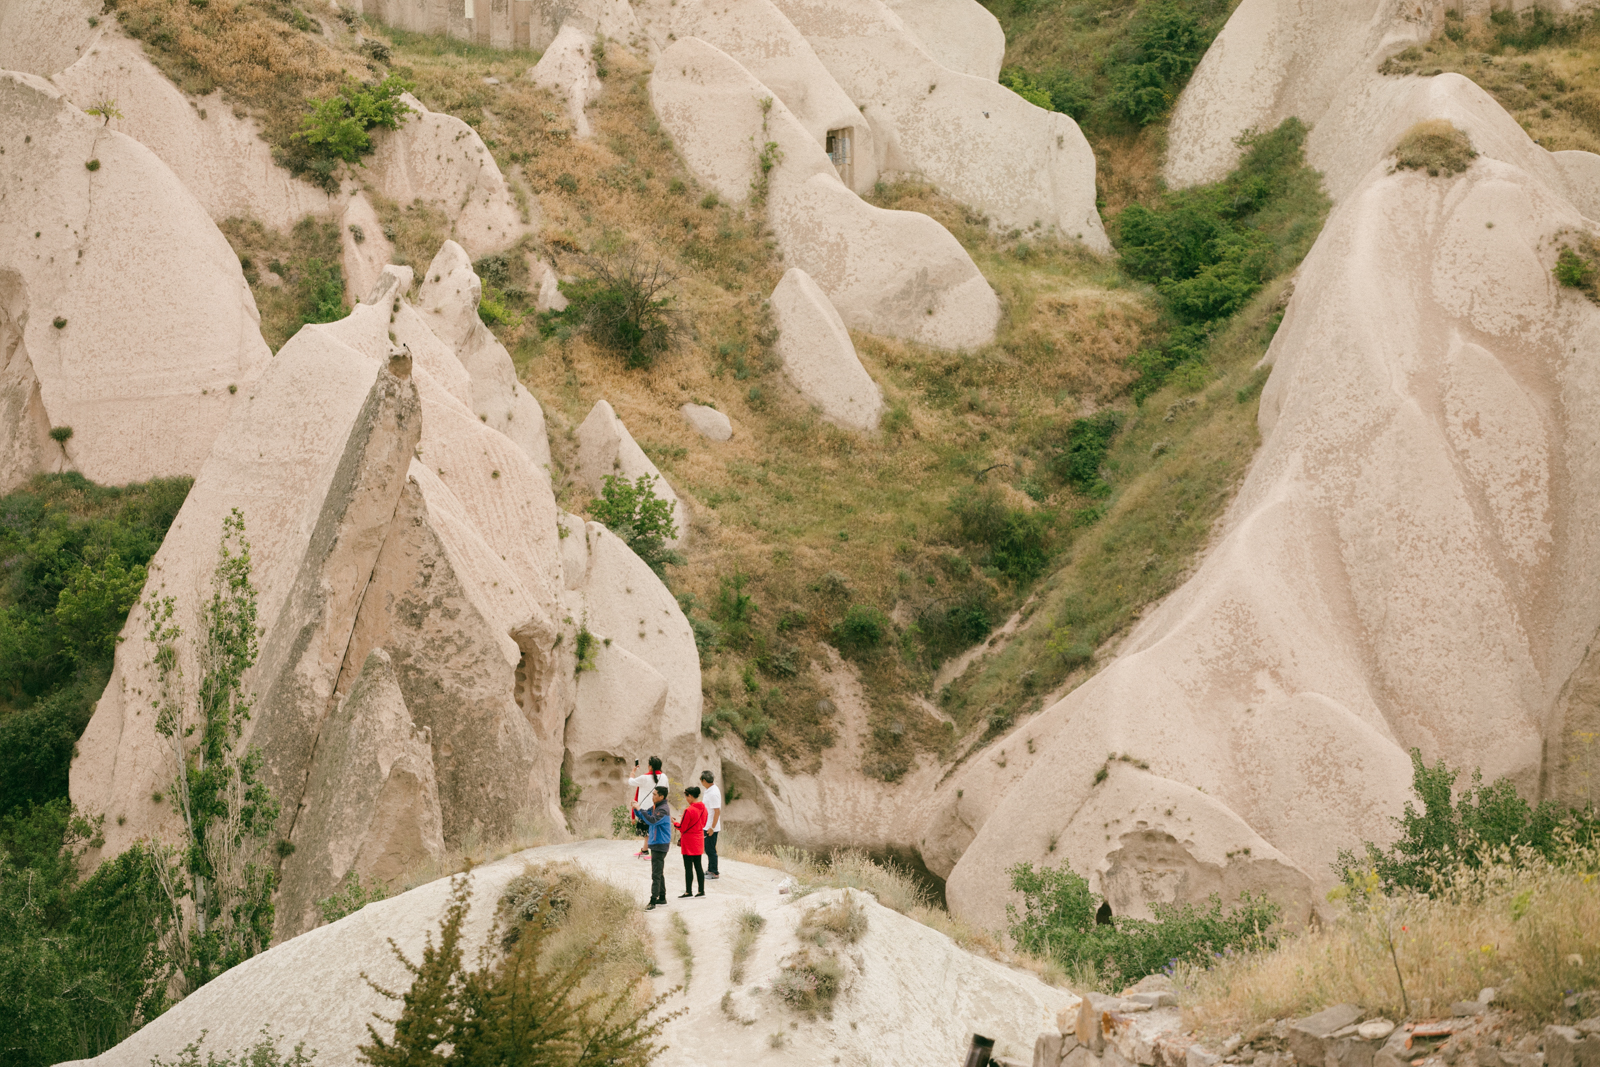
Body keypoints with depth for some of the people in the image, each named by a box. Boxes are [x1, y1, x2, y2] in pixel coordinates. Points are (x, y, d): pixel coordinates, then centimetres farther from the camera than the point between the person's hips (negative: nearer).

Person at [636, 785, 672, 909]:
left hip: (660, 845, -10)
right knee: (659, 873, 15)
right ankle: (662, 899, 22)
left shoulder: (663, 810, -18)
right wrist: (635, 808, -2)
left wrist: (639, 809, -27)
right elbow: (642, 817, 17)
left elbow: (652, 820, -32)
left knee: (656, 874, -10)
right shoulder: (654, 807, 13)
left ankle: (653, 901, -10)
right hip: (655, 844, 10)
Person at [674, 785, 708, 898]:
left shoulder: (689, 810, -20)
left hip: (689, 842, -7)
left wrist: (674, 823, 3)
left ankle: (688, 891, 4)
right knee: (698, 865, 12)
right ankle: (701, 891, 14)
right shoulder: (703, 808, 2)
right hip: (699, 840, 7)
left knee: (688, 867, 0)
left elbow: (682, 828, -15)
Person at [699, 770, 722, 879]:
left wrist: (712, 827, -22)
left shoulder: (713, 793, -21)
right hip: (706, 826, 10)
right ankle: (710, 870, 28)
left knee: (711, 850, -2)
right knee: (708, 849, 17)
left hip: (711, 828, -10)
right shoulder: (709, 791, 9)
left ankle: (714, 873, 6)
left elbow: (717, 811, -23)